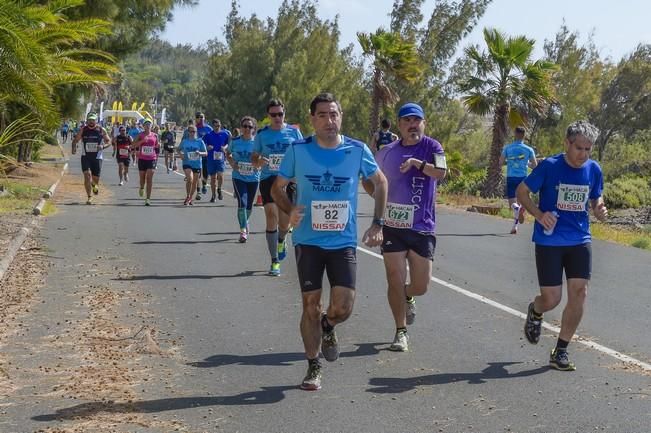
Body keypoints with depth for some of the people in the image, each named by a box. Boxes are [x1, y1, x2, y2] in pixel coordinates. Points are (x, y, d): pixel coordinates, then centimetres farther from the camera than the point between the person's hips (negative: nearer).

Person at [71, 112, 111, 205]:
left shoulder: (101, 130, -1)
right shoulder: (83, 130, 1)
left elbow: (109, 141, 4)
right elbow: (75, 140, 8)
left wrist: (103, 146, -17)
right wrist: (74, 148, -12)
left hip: (97, 157, 0)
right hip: (86, 156, 0)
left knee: (95, 177, 5)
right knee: (87, 174, -17)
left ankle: (95, 185, 45)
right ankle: (89, 197, -10)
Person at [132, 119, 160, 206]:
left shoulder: (155, 136, 5)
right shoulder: (140, 135, 0)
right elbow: (134, 145, -13)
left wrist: (158, 146, 1)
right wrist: (142, 140, -23)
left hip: (152, 159, 0)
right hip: (142, 159, 1)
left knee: (150, 178, -10)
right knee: (142, 176, 13)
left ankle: (148, 198, -11)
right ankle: (142, 188, 48)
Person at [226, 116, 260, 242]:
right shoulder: (235, 141, -2)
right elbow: (228, 153, 15)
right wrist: (232, 164, -3)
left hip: (253, 178, 1)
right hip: (239, 177, -1)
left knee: (249, 205, 13)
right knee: (242, 202, -16)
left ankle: (245, 222, 41)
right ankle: (243, 230, -13)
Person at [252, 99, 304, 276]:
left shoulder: (293, 132, 5)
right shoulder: (262, 134, 5)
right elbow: (254, 157, 10)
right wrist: (259, 161, -13)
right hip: (268, 179, 0)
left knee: (285, 221, 3)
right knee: (271, 218, -9)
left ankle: (281, 240, 41)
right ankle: (275, 261, -1)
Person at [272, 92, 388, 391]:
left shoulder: (358, 151, -5)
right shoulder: (298, 150, -6)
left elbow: (380, 182, 12)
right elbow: (277, 187, 6)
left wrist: (377, 224, 6)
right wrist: (289, 211, -14)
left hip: (343, 242, 0)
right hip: (308, 241, 0)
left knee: (343, 308, -6)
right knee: (311, 305, 3)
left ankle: (327, 327, 31)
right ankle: (313, 368, 20)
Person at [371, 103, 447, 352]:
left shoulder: (431, 147, -3)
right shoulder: (387, 152, 5)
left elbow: (441, 173, -21)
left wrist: (416, 162, -31)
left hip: (422, 228, -1)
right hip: (392, 226, 1)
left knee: (420, 286, 4)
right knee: (395, 282, 0)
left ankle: (408, 297, 40)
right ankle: (401, 332, 15)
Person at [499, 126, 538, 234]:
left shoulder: (507, 148, 0)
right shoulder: (529, 150, 0)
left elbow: (501, 163, 0)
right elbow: (535, 165, 0)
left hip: (511, 177, 0)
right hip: (523, 177, 0)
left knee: (512, 203, 3)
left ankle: (516, 208, -34)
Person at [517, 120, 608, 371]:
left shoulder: (594, 170, 2)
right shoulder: (549, 166, -11)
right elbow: (522, 191, -2)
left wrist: (599, 210, -6)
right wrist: (539, 214, -18)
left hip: (580, 240, 4)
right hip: (549, 241, -4)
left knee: (579, 293, -7)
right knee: (552, 299, -3)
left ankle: (560, 351, 6)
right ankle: (535, 313, 36)